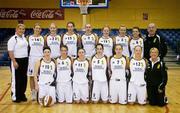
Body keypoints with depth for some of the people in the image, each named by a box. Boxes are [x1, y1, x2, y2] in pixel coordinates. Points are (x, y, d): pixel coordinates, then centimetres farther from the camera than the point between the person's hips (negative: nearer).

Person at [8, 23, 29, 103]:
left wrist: (26, 59, 14)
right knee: (16, 79, 0)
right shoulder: (13, 39, -10)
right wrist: (14, 62, -21)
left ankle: (22, 95, 22)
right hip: (17, 61, -7)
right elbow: (10, 51, -15)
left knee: (24, 78, 11)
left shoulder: (24, 38, 12)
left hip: (25, 60, 7)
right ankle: (15, 96, 10)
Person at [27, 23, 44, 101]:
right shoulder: (30, 38, 5)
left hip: (41, 58, 0)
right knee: (32, 76, 4)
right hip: (32, 58, 0)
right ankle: (33, 93, 15)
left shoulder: (43, 38, 7)